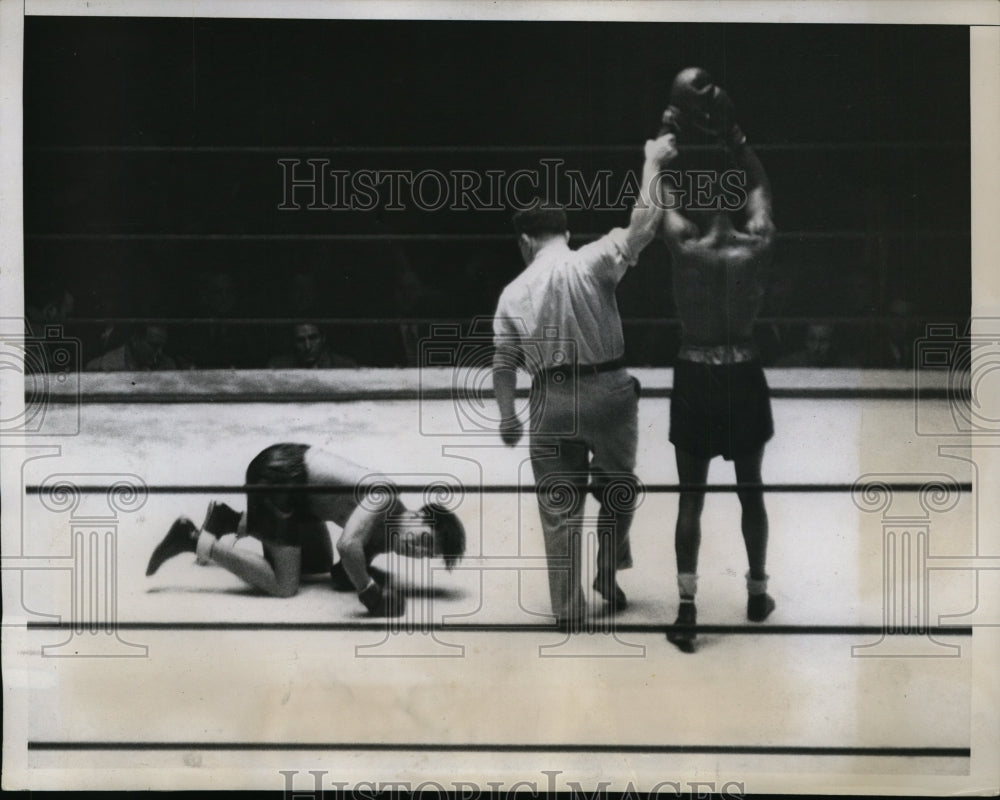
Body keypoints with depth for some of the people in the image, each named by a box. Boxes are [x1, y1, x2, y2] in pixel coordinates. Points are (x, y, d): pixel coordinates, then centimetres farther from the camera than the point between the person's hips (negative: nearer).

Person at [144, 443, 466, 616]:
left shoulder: (384, 537, 3)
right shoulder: (384, 497, -24)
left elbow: (341, 576, 9)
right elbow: (348, 545, -40)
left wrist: (361, 574, -13)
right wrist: (369, 592, -28)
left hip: (295, 470, 10)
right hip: (278, 473, -10)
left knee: (319, 564, 25)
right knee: (282, 585, -12)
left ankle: (232, 521, 28)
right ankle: (193, 539, -6)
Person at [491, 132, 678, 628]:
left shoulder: (514, 292, 4)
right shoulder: (591, 262, -5)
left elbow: (503, 364, 5)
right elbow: (643, 224, -13)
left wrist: (507, 416, 18)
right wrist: (652, 163, -2)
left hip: (551, 402, 1)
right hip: (608, 392, -1)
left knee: (558, 507, 10)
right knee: (618, 489, 21)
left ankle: (567, 607, 13)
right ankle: (609, 580, 29)